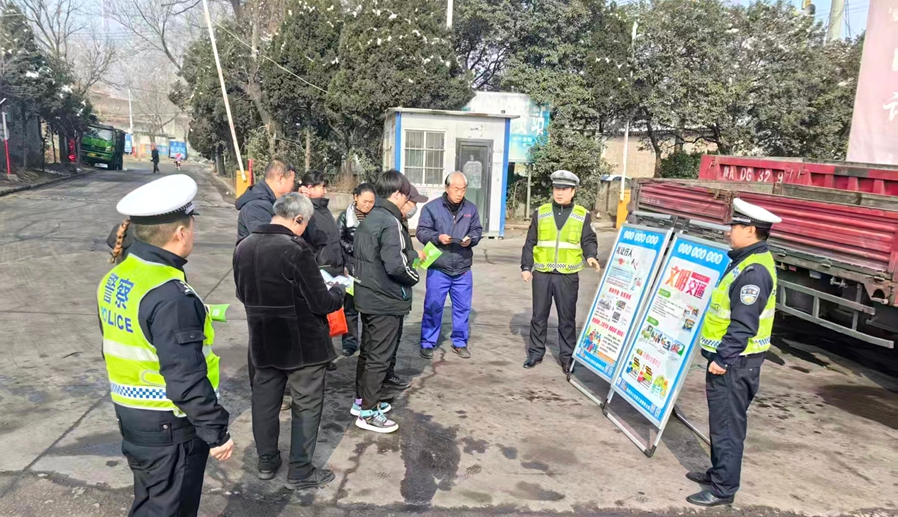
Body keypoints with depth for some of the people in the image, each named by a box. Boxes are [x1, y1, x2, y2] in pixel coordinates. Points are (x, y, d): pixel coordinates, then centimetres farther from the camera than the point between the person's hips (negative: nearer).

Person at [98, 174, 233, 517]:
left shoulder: (115, 279, 2)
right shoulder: (170, 296, -28)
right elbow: (186, 377, -27)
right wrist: (215, 431, -17)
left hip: (131, 415, 9)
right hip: (170, 427, -9)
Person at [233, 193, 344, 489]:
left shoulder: (244, 247, -2)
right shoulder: (296, 250, -23)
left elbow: (243, 294, 12)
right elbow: (321, 303, -20)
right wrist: (338, 291, 0)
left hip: (262, 342, 7)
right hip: (302, 343, -6)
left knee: (264, 399, 18)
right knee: (307, 405, 8)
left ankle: (266, 461, 32)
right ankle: (300, 472, 17)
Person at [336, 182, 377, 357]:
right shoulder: (345, 216, 1)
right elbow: (338, 241, -1)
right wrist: (354, 249, -13)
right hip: (352, 268, -1)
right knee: (351, 306, 5)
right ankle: (350, 342, 15)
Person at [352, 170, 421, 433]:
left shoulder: (368, 219, 8)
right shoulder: (390, 222, -20)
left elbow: (358, 253, 14)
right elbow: (395, 264, -28)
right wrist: (413, 276, -8)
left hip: (367, 296, 9)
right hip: (386, 301, -9)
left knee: (367, 351, 20)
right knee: (379, 357, 2)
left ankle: (361, 400, 33)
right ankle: (368, 413, 11)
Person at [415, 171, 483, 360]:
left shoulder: (471, 208, 5)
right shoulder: (431, 207, -5)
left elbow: (477, 231, 10)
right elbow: (421, 232, -5)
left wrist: (471, 239, -12)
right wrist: (437, 237, -22)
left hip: (463, 270, 3)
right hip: (438, 269, -3)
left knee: (463, 307, 11)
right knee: (433, 307, 4)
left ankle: (460, 342, 27)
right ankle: (427, 343, 17)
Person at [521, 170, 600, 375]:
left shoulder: (582, 215, 3)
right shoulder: (541, 213, 5)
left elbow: (588, 241, 3)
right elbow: (530, 243, 7)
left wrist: (590, 256, -18)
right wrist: (526, 267, 3)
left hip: (568, 276, -1)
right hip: (542, 274, 1)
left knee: (567, 318, 5)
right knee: (539, 316, 9)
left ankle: (568, 356, 16)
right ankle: (536, 352, 22)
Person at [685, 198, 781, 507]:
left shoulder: (754, 272, -22)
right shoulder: (748, 260, 11)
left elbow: (744, 324, -25)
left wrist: (723, 358, -21)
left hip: (734, 360, -10)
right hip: (730, 355, 10)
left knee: (727, 424, -2)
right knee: (722, 420, 20)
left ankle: (723, 488, 8)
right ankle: (719, 472, 33)